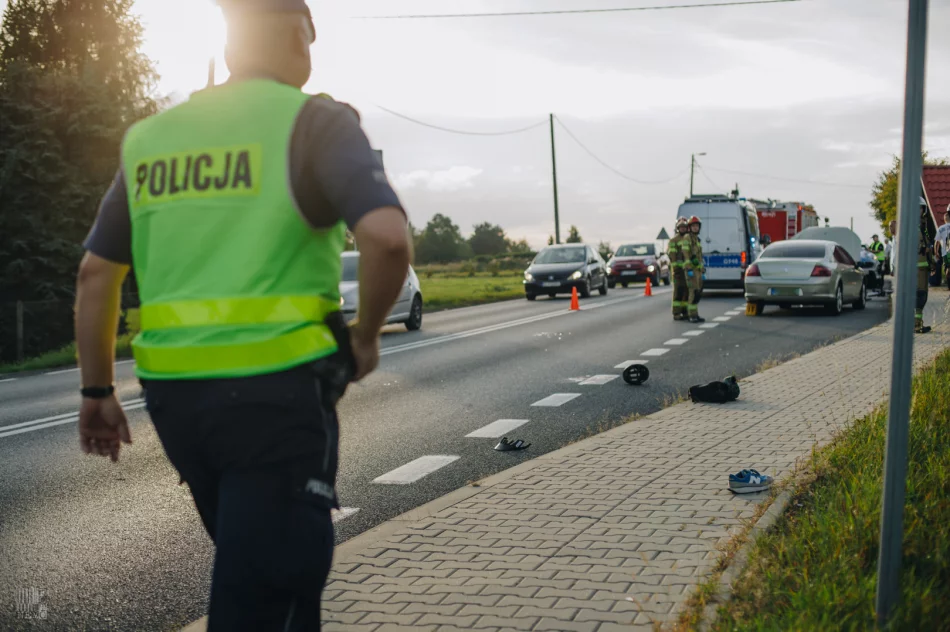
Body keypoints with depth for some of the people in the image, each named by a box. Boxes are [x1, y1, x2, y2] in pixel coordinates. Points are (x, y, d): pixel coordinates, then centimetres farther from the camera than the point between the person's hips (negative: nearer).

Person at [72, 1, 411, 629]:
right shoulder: (315, 122, -6)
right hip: (276, 391, -6)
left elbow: (95, 275, 13)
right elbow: (387, 236, -22)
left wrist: (98, 393, 20)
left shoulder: (151, 137, 11)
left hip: (174, 392, 6)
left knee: (269, 568, 25)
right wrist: (366, 336, -6)